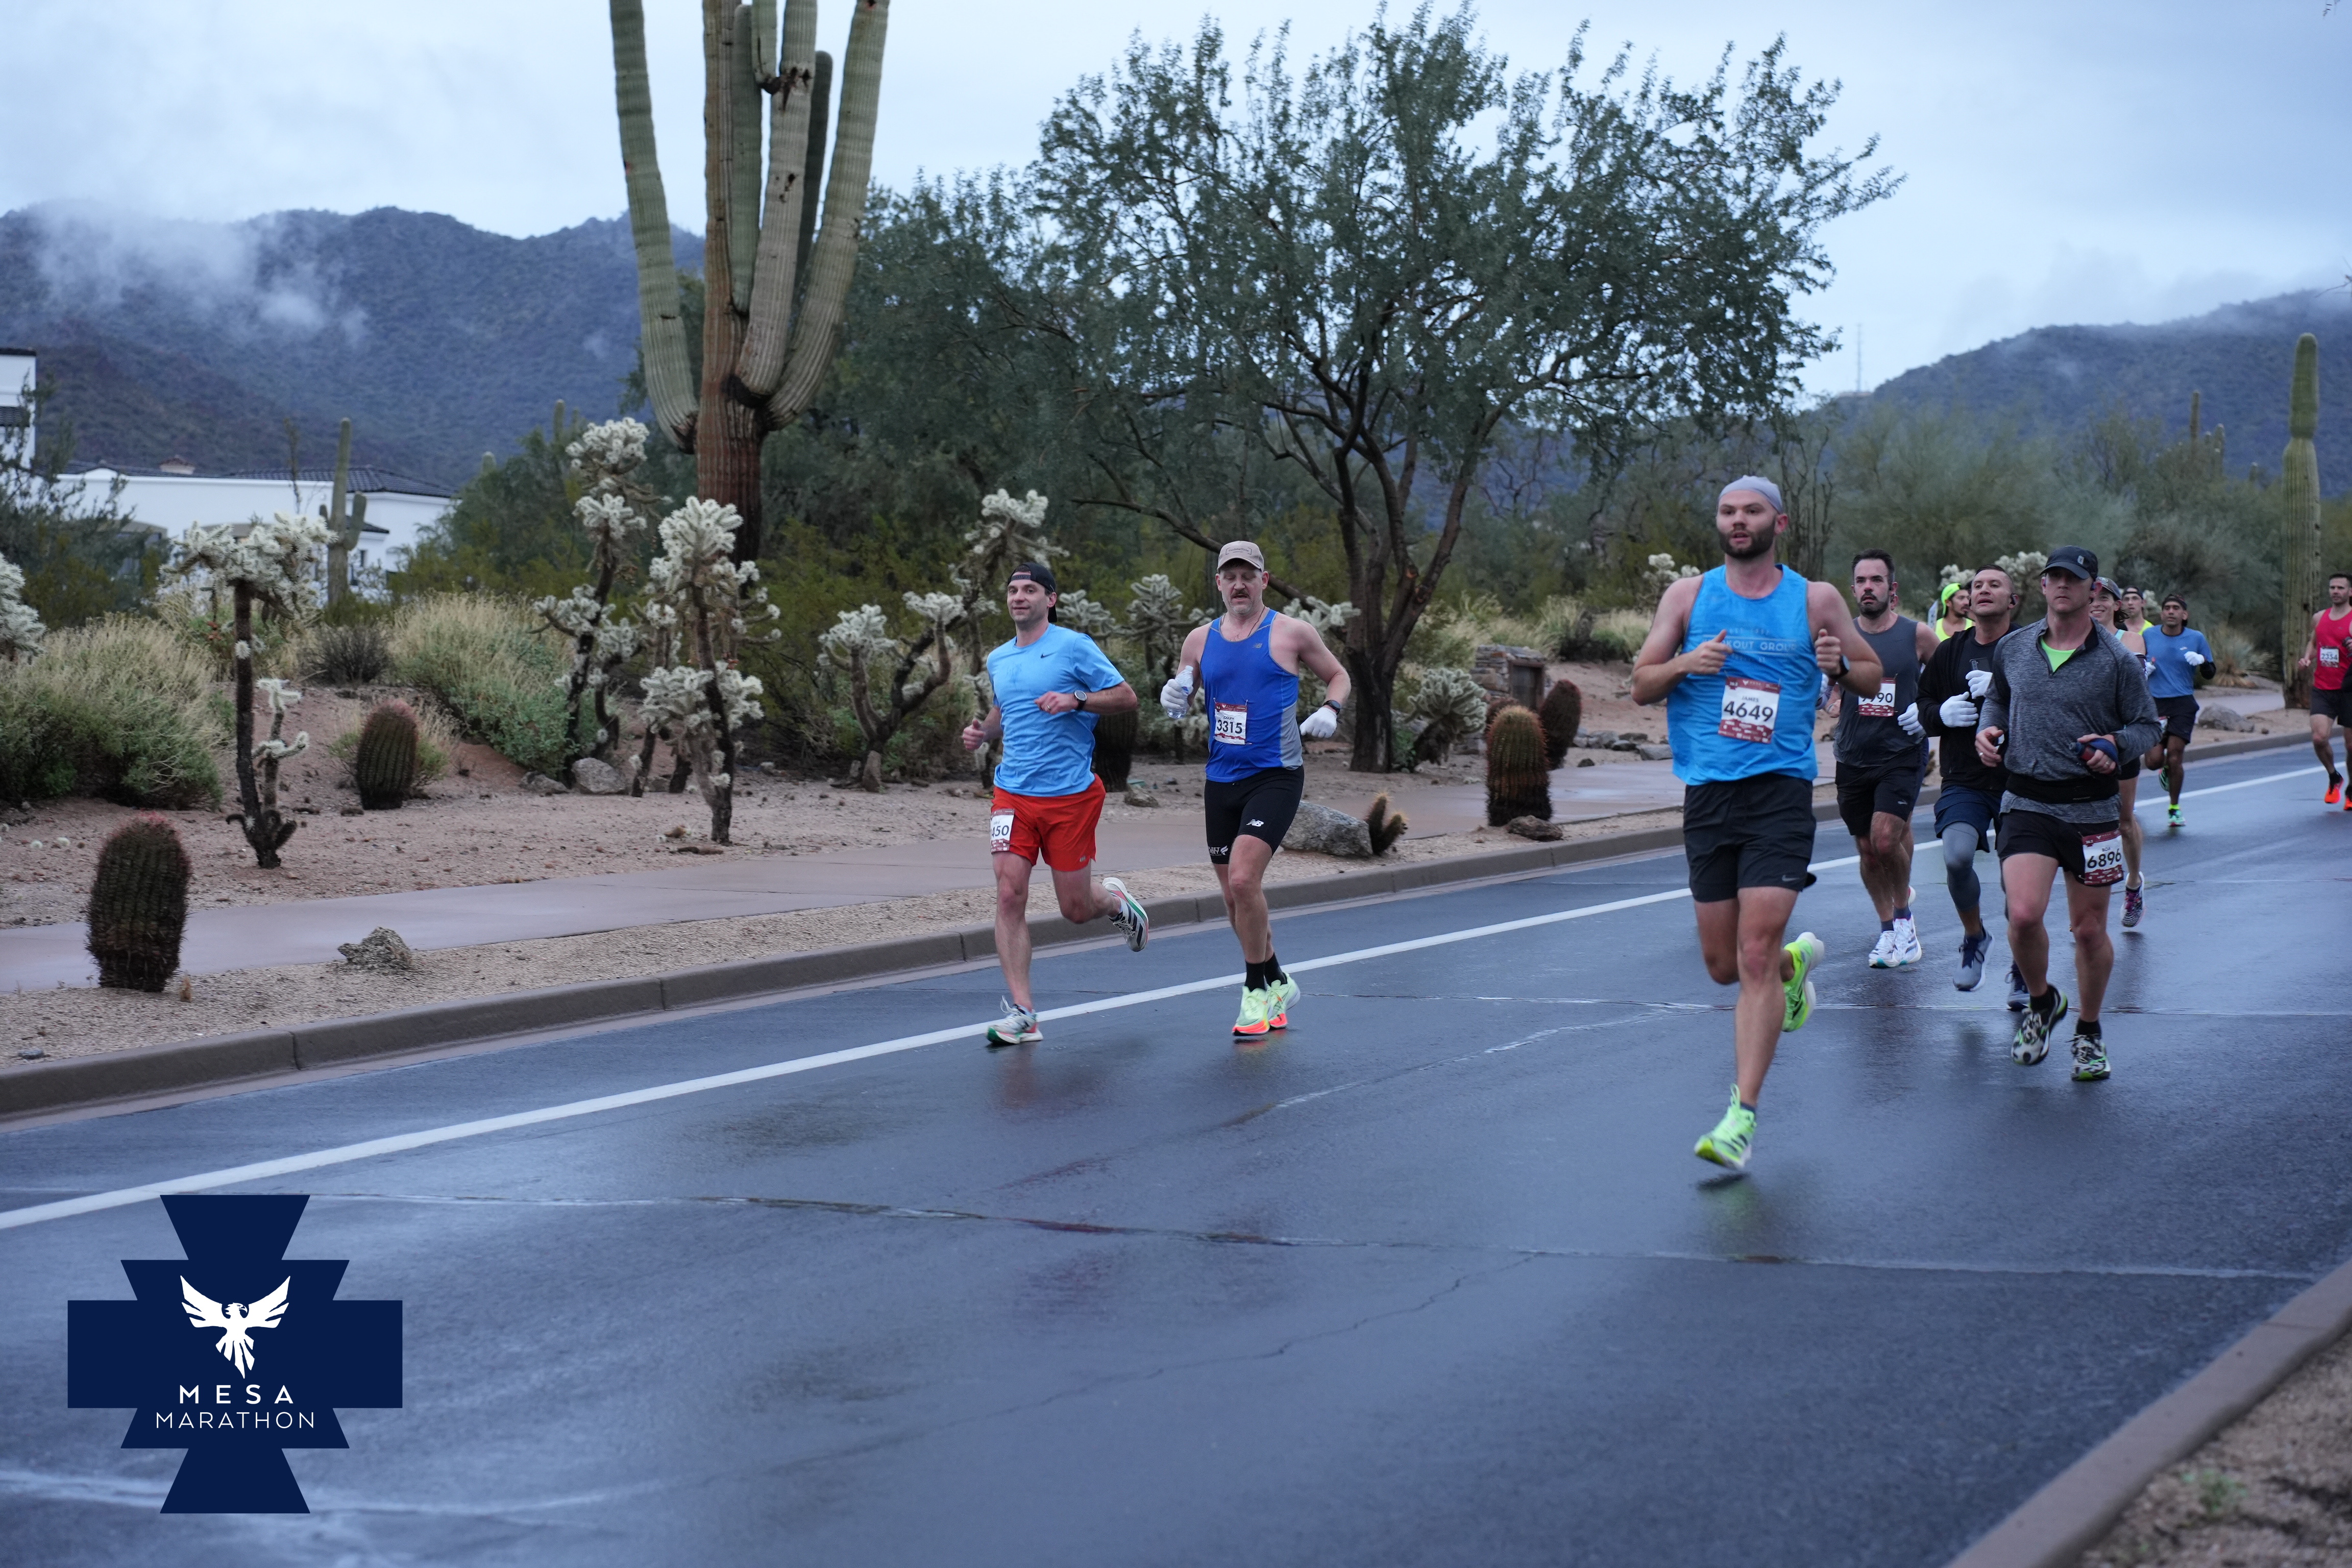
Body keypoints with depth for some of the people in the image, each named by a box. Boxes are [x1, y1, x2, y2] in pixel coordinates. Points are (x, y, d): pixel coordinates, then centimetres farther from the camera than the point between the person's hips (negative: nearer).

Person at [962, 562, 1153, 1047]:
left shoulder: (1074, 647, -4)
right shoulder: (998, 661, 12)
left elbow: (1127, 697, -4)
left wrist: (1075, 700, -19)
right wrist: (982, 730, 8)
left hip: (1071, 795, -4)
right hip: (1013, 793, 4)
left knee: (1076, 910, 4)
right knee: (1010, 895, -12)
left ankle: (1116, 899, 42)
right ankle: (1022, 1015, -9)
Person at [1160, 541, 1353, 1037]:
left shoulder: (1291, 632, -1)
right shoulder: (1200, 639, 9)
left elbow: (1337, 675, 11)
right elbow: (1180, 702, 17)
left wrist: (1329, 710, -9)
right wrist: (1174, 698, -6)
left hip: (1276, 776, -5)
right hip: (1222, 779, 5)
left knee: (1243, 880, -21)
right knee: (1235, 898, 9)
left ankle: (1257, 991, -5)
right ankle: (1277, 984, 30)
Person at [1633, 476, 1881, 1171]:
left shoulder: (1815, 599, 5)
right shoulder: (1689, 595, 8)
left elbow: (1873, 678, 12)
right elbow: (1641, 685, 7)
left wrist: (1841, 665, -10)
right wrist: (1686, 663, -14)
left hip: (1780, 792, -3)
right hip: (1707, 794, 3)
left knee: (1755, 955, -13)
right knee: (1723, 967, 9)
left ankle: (1742, 1116, -11)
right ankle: (1796, 961, 44)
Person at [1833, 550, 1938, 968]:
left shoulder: (1917, 636, -1)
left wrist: (1927, 713, -5)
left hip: (1901, 755, -3)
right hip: (1853, 757, 3)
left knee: (1887, 839, -17)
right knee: (1867, 849, 8)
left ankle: (1904, 912, 8)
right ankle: (1889, 930, 24)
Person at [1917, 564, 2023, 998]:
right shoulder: (1950, 652, 7)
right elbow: (1918, 706, 15)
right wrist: (1941, 714, -7)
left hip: (2019, 780, -2)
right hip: (1963, 781, 2)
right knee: (1956, 856, -21)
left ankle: (2022, 969, 27)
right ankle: (1975, 935, 8)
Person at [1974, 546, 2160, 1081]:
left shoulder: (2115, 660, -2)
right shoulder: (2012, 649, 6)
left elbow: (2147, 725, 3)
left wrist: (2115, 744, -16)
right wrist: (1987, 729, 4)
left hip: (2091, 809, -1)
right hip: (2027, 802, 1)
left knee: (2089, 929, 5)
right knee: (2024, 914, -18)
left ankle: (2089, 1032, 27)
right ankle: (2040, 1002, 11)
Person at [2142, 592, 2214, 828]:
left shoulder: (2196, 638, 3)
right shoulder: (2148, 636, 4)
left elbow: (2209, 675, 8)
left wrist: (2202, 661, -13)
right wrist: (2143, 669, -6)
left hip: (2183, 704, -1)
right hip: (2155, 703, 1)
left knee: (2174, 758, -9)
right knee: (2154, 760, -9)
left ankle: (2174, 807, 12)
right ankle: (2168, 769, 30)